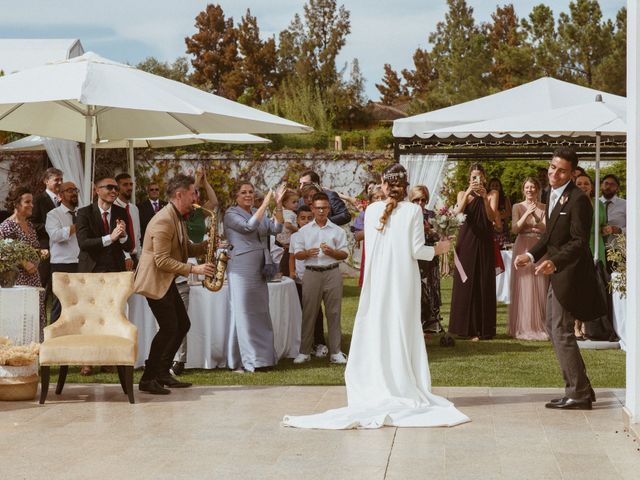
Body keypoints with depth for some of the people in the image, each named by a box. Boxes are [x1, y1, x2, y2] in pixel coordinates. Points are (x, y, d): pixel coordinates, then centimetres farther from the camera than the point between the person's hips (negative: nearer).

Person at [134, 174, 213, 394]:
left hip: (166, 281, 10)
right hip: (154, 281, -10)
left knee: (182, 325, 11)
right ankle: (148, 379, -5)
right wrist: (194, 269, -24)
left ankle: (162, 373, 19)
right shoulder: (164, 221, -21)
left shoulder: (178, 218, 12)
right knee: (169, 328, -13)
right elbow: (162, 261, -24)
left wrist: (205, 246, -1)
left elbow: (184, 249, 17)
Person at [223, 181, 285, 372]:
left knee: (261, 313, 9)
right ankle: (244, 361, 1)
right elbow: (249, 226, -20)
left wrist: (278, 205, -9)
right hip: (241, 268, -7)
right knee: (244, 313, -4)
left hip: (260, 269, 7)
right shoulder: (231, 214, -4)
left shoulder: (258, 213, 15)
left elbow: (276, 228, 2)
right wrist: (265, 204, -20)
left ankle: (262, 358, 16)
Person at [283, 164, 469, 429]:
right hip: (404, 280, -1)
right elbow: (416, 250, -9)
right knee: (403, 331, 6)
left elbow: (370, 246, 3)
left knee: (376, 330, 9)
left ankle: (378, 388, 10)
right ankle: (403, 387, 8)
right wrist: (436, 250, 11)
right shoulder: (413, 211, -8)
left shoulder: (372, 210, -3)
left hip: (378, 280, 1)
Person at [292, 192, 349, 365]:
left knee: (333, 312, 2)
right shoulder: (304, 231, 10)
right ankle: (304, 352, 8)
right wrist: (307, 253, -14)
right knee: (308, 313, 1)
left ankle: (335, 352, 7)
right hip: (312, 273, 0)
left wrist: (331, 252, -14)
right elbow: (297, 254, 7)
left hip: (332, 273, 0)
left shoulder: (337, 230, 7)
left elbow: (345, 254, 5)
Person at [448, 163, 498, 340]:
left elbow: (492, 217, -10)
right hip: (466, 242, 1)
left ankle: (482, 329, 6)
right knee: (465, 283, 2)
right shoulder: (463, 194, 6)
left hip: (484, 243, -1)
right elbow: (458, 213, -12)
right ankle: (466, 327, 9)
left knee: (484, 284, 1)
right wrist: (468, 194, -23)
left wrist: (485, 198, -22)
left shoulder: (492, 194, 4)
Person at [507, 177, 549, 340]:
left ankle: (540, 326, 7)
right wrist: (527, 214, -15)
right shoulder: (518, 207, 6)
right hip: (523, 249, -1)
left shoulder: (544, 208, 9)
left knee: (540, 288, 0)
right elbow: (515, 229, -6)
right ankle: (524, 327, 3)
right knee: (524, 288, -3)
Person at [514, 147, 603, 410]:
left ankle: (578, 394, 0)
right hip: (557, 273, 10)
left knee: (562, 332, -7)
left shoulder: (578, 200, -19)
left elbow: (579, 241, -23)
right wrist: (531, 255, 7)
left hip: (570, 273, -10)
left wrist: (554, 262, -35)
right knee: (553, 329, 15)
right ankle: (579, 388, 23)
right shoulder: (554, 194, 10)